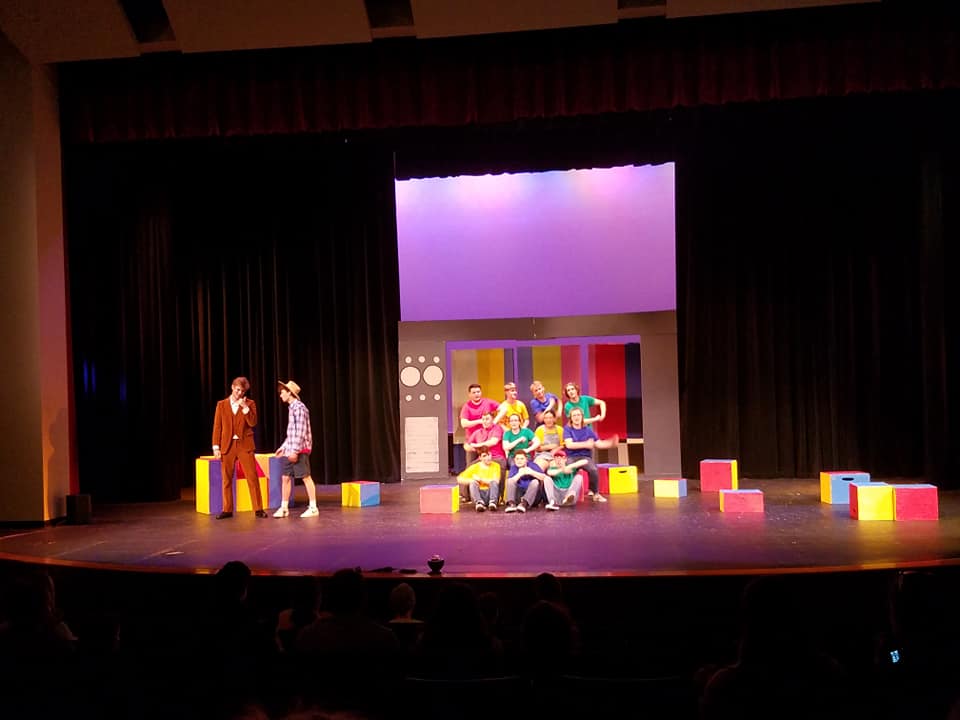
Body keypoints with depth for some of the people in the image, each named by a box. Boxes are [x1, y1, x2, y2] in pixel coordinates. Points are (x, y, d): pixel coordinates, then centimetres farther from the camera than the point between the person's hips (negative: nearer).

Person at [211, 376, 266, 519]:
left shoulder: (249, 403, 6)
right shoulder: (222, 404, 8)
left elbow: (253, 423, -5)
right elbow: (217, 427, 5)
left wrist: (245, 407, -13)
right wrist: (216, 447, 0)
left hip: (245, 444, -1)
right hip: (227, 445, 1)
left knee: (252, 478, -4)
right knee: (227, 479, 5)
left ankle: (258, 509, 0)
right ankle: (227, 510, 14)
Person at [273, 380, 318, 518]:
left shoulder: (299, 407, -13)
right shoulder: (292, 408, 16)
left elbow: (300, 431, -19)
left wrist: (295, 450, -21)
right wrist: (283, 447, 21)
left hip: (299, 450, -9)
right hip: (290, 450, 9)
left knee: (306, 477, -4)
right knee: (285, 477, 8)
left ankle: (313, 508, 1)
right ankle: (284, 508, 13)